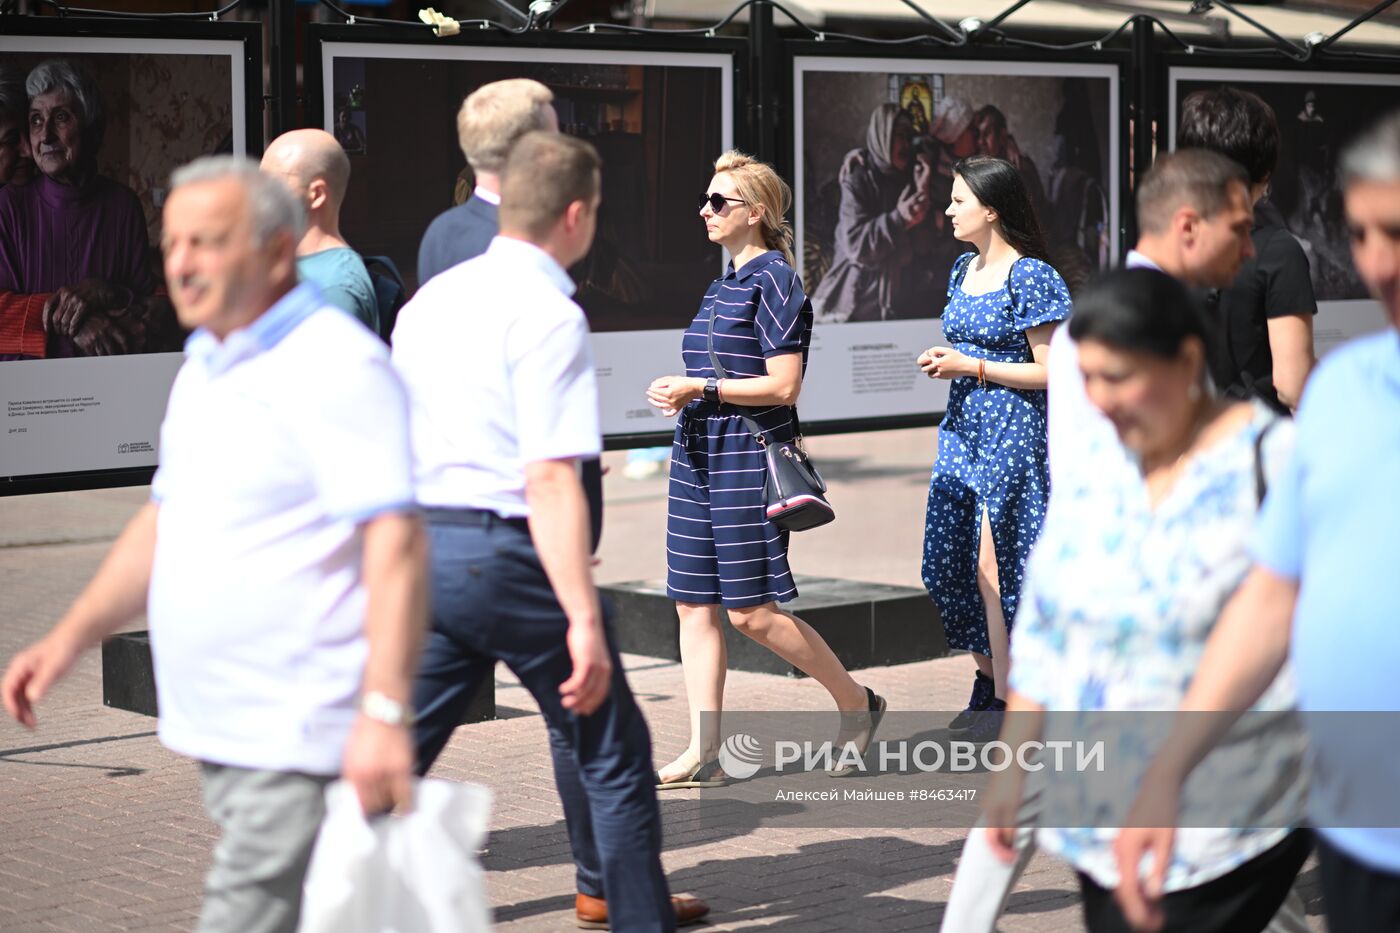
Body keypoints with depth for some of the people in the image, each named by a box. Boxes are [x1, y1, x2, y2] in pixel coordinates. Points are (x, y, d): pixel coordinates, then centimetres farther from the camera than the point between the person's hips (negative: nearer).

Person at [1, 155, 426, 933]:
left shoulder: (335, 366, -14)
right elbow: (166, 521, 25)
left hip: (300, 744, -9)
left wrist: (385, 713, -29)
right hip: (221, 736, 9)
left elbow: (396, 545, -21)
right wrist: (69, 640, 17)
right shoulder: (204, 368, 16)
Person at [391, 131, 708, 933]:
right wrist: (584, 619, -23)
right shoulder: (549, 315, -12)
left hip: (423, 546, 7)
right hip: (506, 555, -7)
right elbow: (550, 480, -21)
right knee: (609, 749, 11)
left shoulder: (432, 297, 11)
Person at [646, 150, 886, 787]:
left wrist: (700, 388, -17)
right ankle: (703, 752, 6)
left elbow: (783, 386, -16)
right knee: (694, 606, 4)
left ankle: (857, 703, 12)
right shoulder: (724, 284, 16)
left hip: (748, 458, -9)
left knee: (751, 611, -6)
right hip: (698, 455, 9)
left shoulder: (774, 280, -10)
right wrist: (679, 394, 10)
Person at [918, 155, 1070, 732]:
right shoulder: (965, 269, 13)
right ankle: (989, 678, 22)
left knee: (994, 565, -7)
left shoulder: (1029, 276, -12)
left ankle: (1005, 697, 2)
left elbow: (1048, 370, -13)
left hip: (1012, 431, -8)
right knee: (953, 560, 7)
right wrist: (944, 362, 4)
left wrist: (972, 367, -16)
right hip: (963, 427, 8)